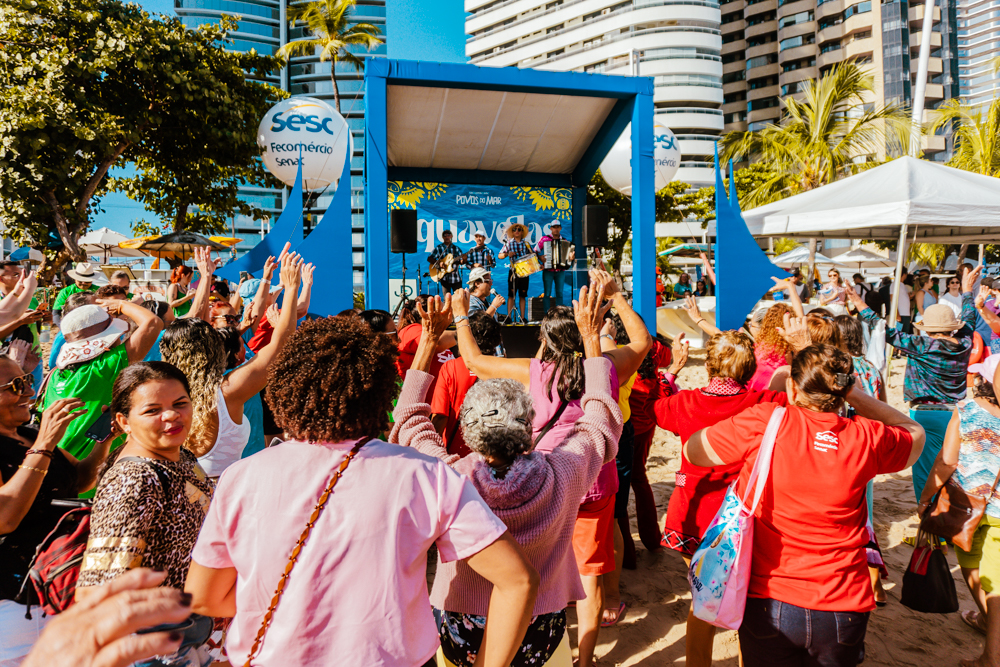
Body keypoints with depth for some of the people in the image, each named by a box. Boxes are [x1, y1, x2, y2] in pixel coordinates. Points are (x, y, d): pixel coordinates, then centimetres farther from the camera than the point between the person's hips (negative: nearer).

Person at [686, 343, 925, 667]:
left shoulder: (763, 422, -16)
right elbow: (914, 433, 17)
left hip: (768, 604, -2)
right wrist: (851, 392, 8)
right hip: (843, 610, 2)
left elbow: (692, 451, -3)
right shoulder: (867, 438, -8)